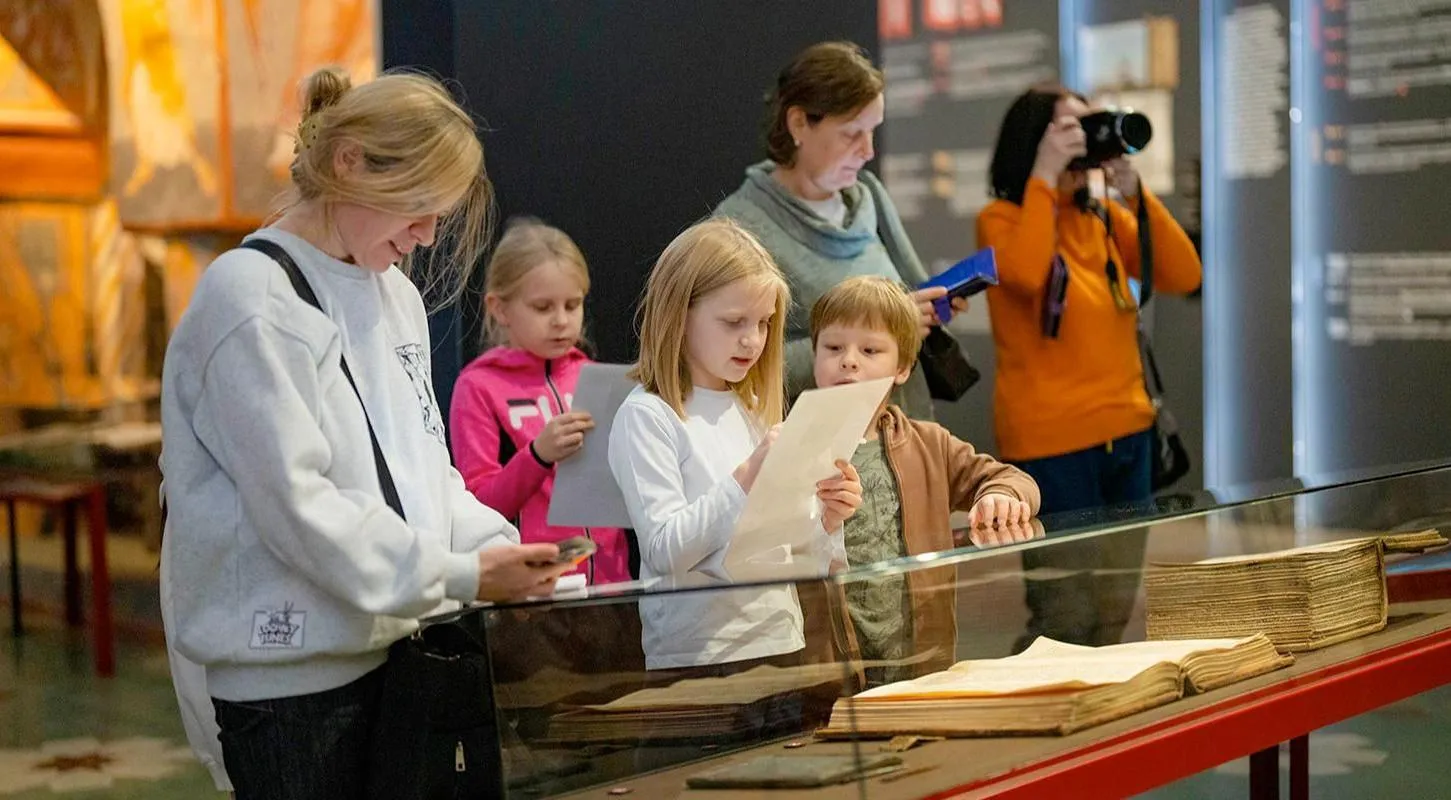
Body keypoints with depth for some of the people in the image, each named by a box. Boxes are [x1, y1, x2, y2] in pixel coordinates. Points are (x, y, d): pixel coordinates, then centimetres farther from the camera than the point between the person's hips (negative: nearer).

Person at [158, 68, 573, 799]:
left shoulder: (395, 294, 11)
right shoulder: (252, 299, -14)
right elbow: (295, 503, -20)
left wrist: (497, 547, -3)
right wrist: (460, 576, -20)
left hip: (390, 649, 8)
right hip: (287, 675, -7)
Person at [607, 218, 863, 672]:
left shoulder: (756, 411, 13)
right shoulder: (646, 416, -7)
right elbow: (664, 551, -17)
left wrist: (827, 521, -4)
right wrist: (746, 477, -23)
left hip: (784, 645, 6)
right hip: (696, 655, -6)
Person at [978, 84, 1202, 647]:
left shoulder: (1104, 217, 11)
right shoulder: (1002, 219, -4)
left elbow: (1183, 277, 1)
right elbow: (1025, 273, -26)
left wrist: (1134, 193, -6)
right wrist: (1044, 177, -18)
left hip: (1127, 433, 6)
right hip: (1051, 442, -6)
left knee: (1115, 613, 12)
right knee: (1065, 618, -6)